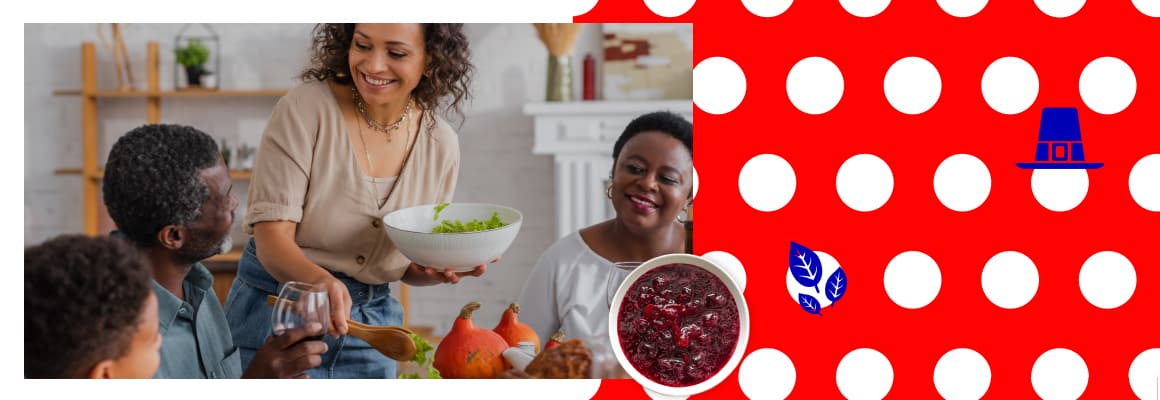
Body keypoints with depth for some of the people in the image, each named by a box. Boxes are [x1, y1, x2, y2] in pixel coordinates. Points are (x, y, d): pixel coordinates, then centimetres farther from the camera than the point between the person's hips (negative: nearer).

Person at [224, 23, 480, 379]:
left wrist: (445, 268, -14)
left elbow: (411, 265, 8)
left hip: (372, 326, 4)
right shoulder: (305, 109, -15)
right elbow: (271, 236, -19)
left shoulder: (440, 144, -2)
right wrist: (319, 281, -39)